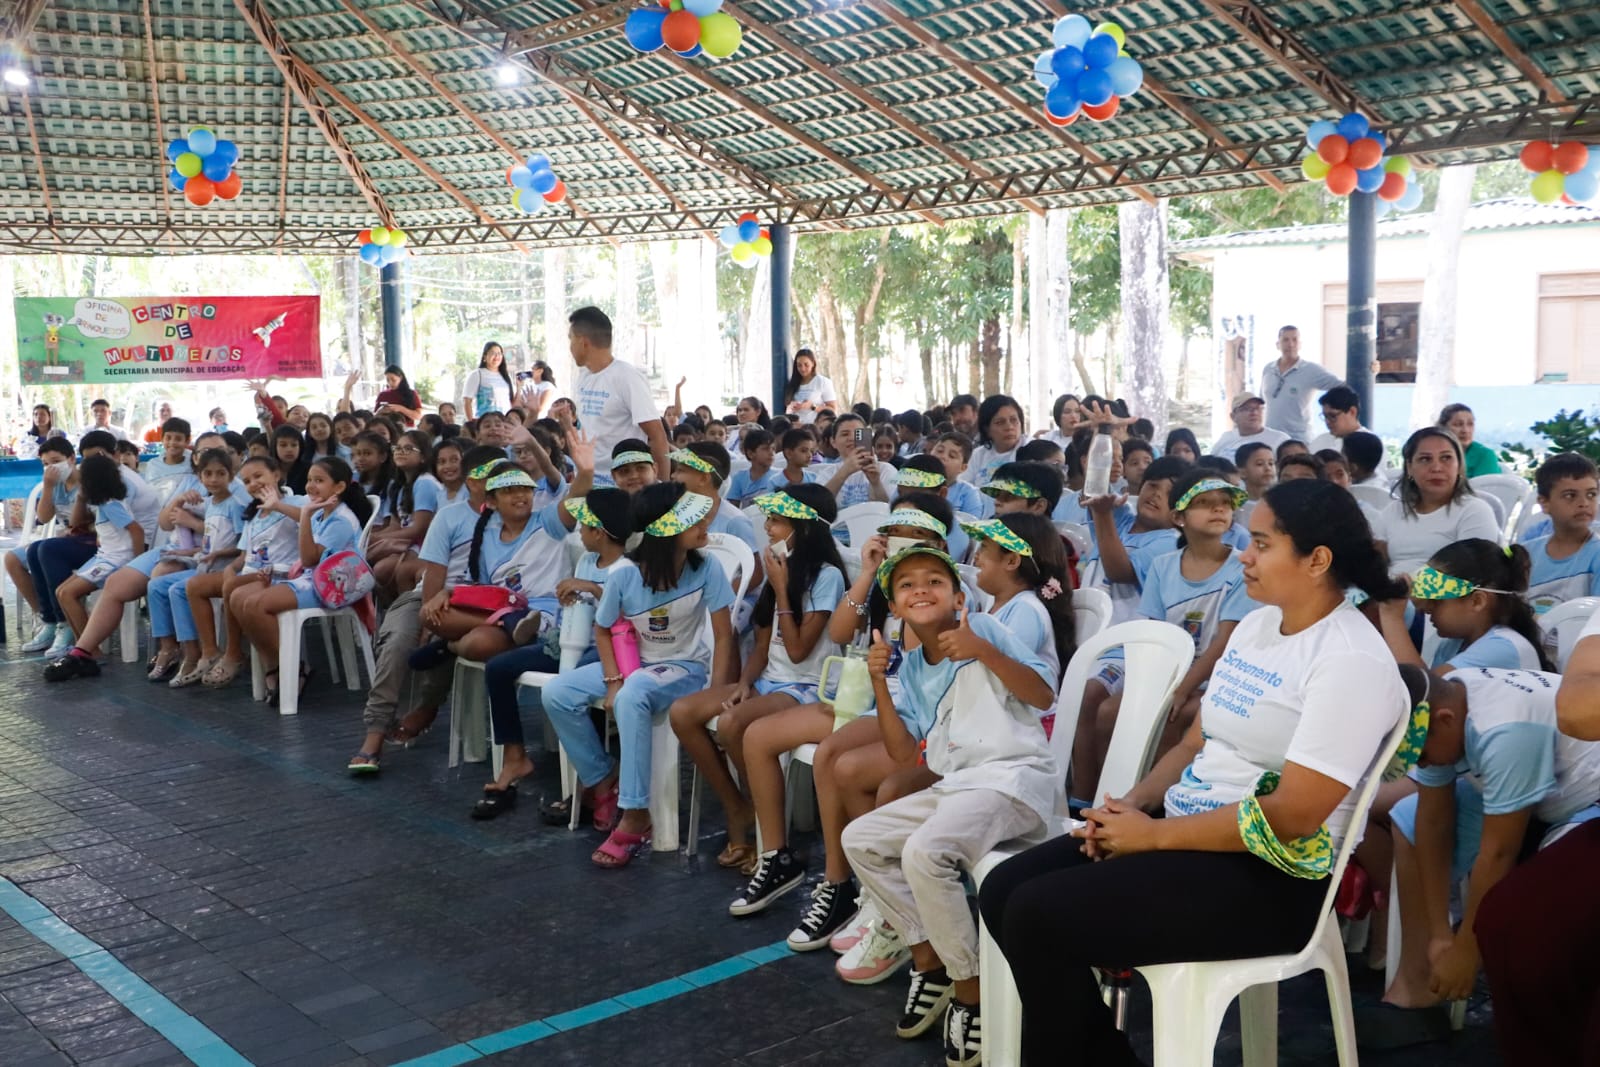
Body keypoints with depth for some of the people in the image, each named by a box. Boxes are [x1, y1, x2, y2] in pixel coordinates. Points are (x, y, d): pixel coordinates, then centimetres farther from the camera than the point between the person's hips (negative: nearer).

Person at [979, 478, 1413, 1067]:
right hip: (1182, 832, 9)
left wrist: (1153, 834, -17)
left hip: (1272, 877, -9)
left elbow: (1292, 815, -22)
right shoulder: (1254, 624, 12)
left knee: (1037, 916, -21)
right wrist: (1132, 805, -3)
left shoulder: (1351, 661, -16)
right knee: (1003, 892, -4)